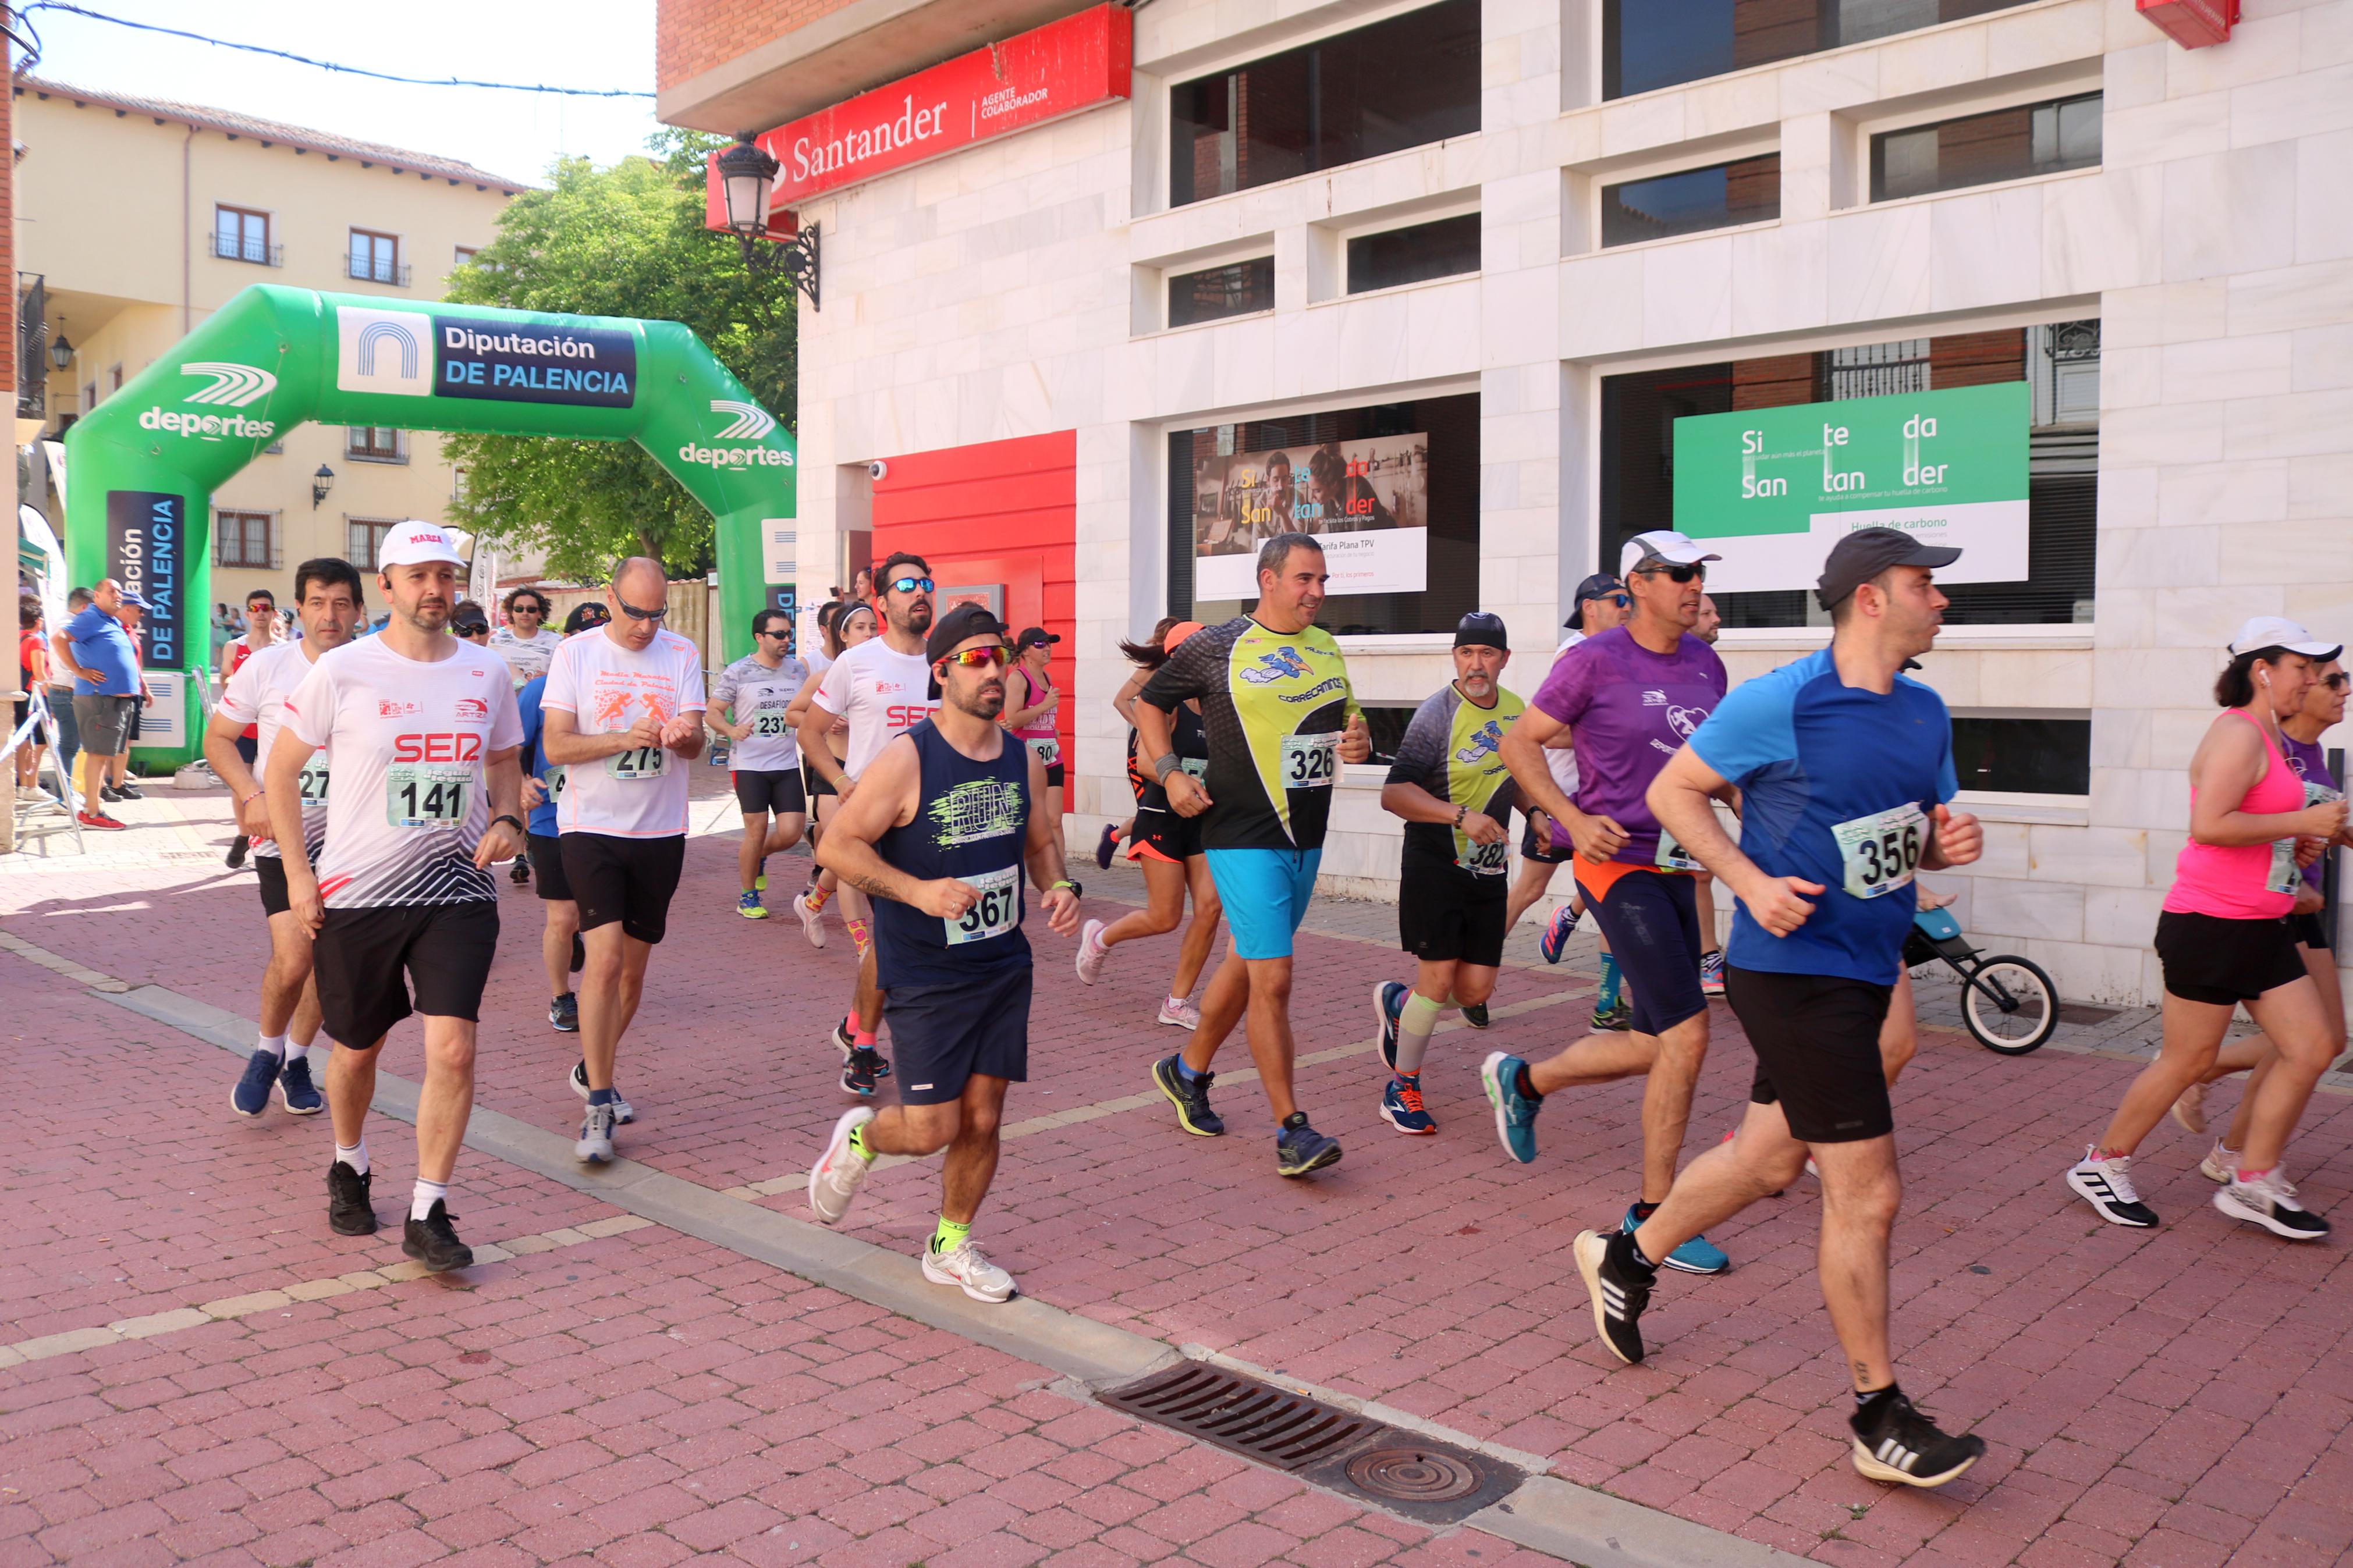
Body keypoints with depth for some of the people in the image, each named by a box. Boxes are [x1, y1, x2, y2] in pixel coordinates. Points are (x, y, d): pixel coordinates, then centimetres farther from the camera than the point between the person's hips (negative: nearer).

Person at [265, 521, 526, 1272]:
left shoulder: (486, 673, 3)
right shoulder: (342, 672, -6)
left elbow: (503, 764, 17)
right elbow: (281, 769, 1)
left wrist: (507, 821, -3)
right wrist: (299, 874, -4)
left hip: (456, 891, 1)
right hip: (355, 894, -1)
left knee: (453, 1050, -11)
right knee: (358, 1048, 15)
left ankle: (428, 1216, 3)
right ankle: (349, 1168, 44)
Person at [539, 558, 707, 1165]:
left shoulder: (683, 655, 4)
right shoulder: (576, 653, -1)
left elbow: (695, 744, -2)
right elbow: (555, 745, -7)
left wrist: (683, 734, -26)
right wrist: (625, 738, -22)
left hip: (660, 830, 3)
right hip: (591, 826, -3)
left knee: (633, 967, 12)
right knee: (605, 957, -15)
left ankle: (595, 1070, 35)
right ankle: (598, 1107, -7)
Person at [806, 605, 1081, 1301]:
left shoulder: (1023, 760, 3)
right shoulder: (906, 759, -15)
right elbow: (836, 846, -14)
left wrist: (1057, 886, -3)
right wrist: (917, 891, -25)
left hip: (1005, 965, 5)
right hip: (924, 976, -5)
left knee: (982, 1118, 8)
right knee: (933, 1128, -4)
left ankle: (950, 1248, 29)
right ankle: (859, 1138, 31)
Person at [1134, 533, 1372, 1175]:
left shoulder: (1326, 648, 12)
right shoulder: (1216, 647, -5)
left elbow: (1349, 721, 22)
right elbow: (1150, 702, 6)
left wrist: (1358, 743, -1)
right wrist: (1170, 772, -8)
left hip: (1306, 836, 7)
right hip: (1244, 836, -7)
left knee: (1249, 964, 16)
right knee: (1273, 979, -11)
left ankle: (1188, 1070, 37)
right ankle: (1292, 1130, -4)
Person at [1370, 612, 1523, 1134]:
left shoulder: (1516, 710, 8)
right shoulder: (1437, 715, -14)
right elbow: (1394, 794, -21)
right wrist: (1461, 816, -29)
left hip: (1488, 870, 6)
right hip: (1434, 864, -6)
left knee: (1476, 989, 3)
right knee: (1439, 977, -8)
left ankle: (1399, 1003, 34)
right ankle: (1402, 1089, 9)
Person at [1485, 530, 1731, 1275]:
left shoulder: (1706, 664, 11)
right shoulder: (1596, 661, -9)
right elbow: (1519, 743, -5)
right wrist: (1572, 818, -17)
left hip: (1676, 869, 8)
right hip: (1617, 864, -7)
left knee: (1657, 1046, 11)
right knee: (1687, 1034, -13)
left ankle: (1523, 1081, 34)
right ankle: (1654, 1214, 4)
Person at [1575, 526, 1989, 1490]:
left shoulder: (1926, 713, 10)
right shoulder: (1780, 703, -14)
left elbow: (1925, 832, 20)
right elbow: (1673, 791, -6)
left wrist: (1951, 842, -4)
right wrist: (1751, 881, -18)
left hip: (1864, 974, 9)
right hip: (1795, 970, -9)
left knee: (1770, 1159, 20)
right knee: (1867, 1194, -5)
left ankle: (1626, 1260, 41)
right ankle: (1881, 1421, 9)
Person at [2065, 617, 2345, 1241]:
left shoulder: (2267, 738, 16)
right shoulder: (2238, 734, -15)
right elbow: (2209, 825, -27)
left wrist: (2295, 844, 10)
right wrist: (2301, 822, -20)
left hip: (2261, 929, 10)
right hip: (2211, 925, -10)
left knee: (2314, 1047, 6)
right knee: (2187, 1060, -1)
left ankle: (2253, 1183, 15)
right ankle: (2101, 1166, 14)